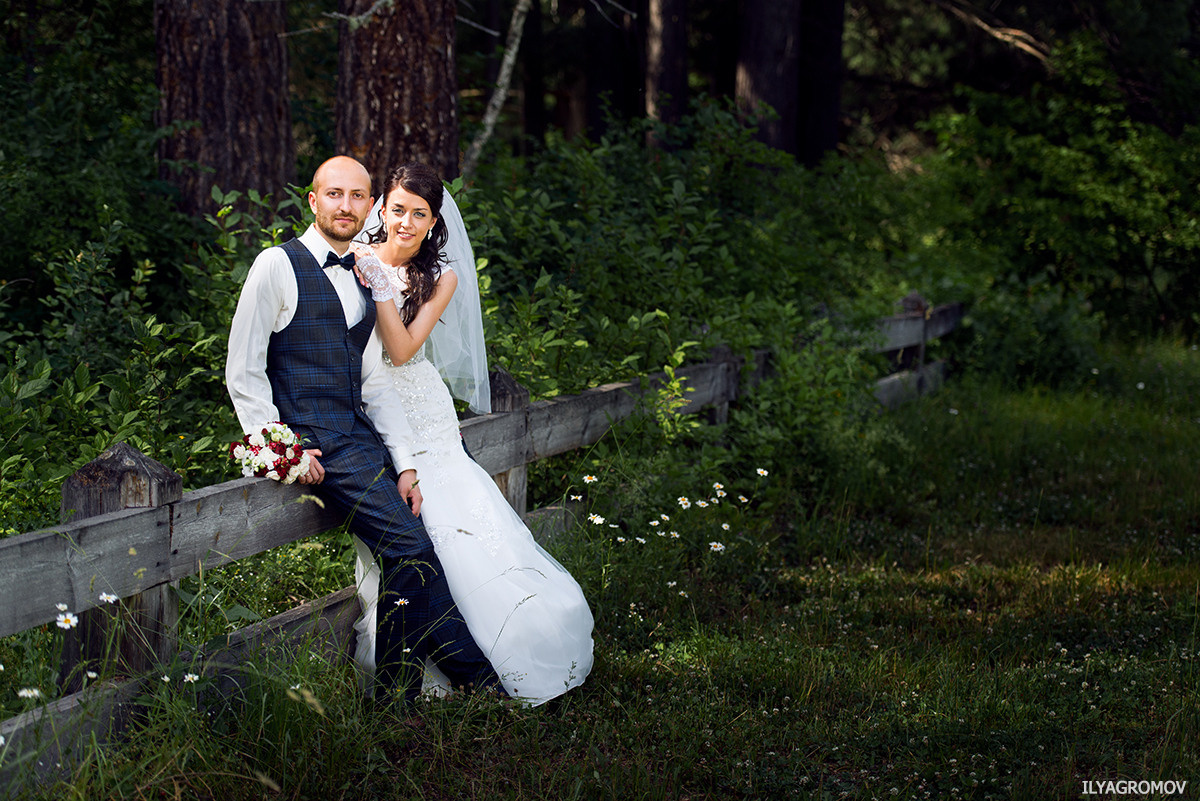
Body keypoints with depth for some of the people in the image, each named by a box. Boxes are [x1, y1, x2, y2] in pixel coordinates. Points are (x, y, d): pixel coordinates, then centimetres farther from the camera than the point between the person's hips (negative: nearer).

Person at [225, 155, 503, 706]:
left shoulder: (365, 278, 17)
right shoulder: (278, 266, -3)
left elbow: (375, 381, 14)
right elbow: (243, 373, -5)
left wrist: (406, 462, 3)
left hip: (362, 434, 7)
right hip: (311, 442, -7)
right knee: (408, 546, -21)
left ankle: (397, 695, -3)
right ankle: (477, 678, -9)